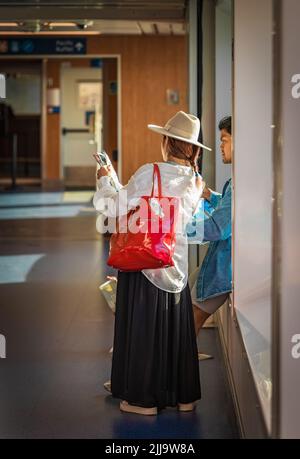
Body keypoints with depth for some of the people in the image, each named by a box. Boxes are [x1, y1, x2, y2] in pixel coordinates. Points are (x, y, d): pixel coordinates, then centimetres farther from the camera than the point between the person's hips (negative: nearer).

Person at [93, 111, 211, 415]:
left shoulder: (149, 173, -16)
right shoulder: (195, 183, 2)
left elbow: (117, 205, -13)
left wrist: (103, 181, 6)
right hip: (177, 263, 5)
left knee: (142, 325, 5)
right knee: (176, 327, 14)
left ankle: (144, 398, 13)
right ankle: (184, 395, 24)